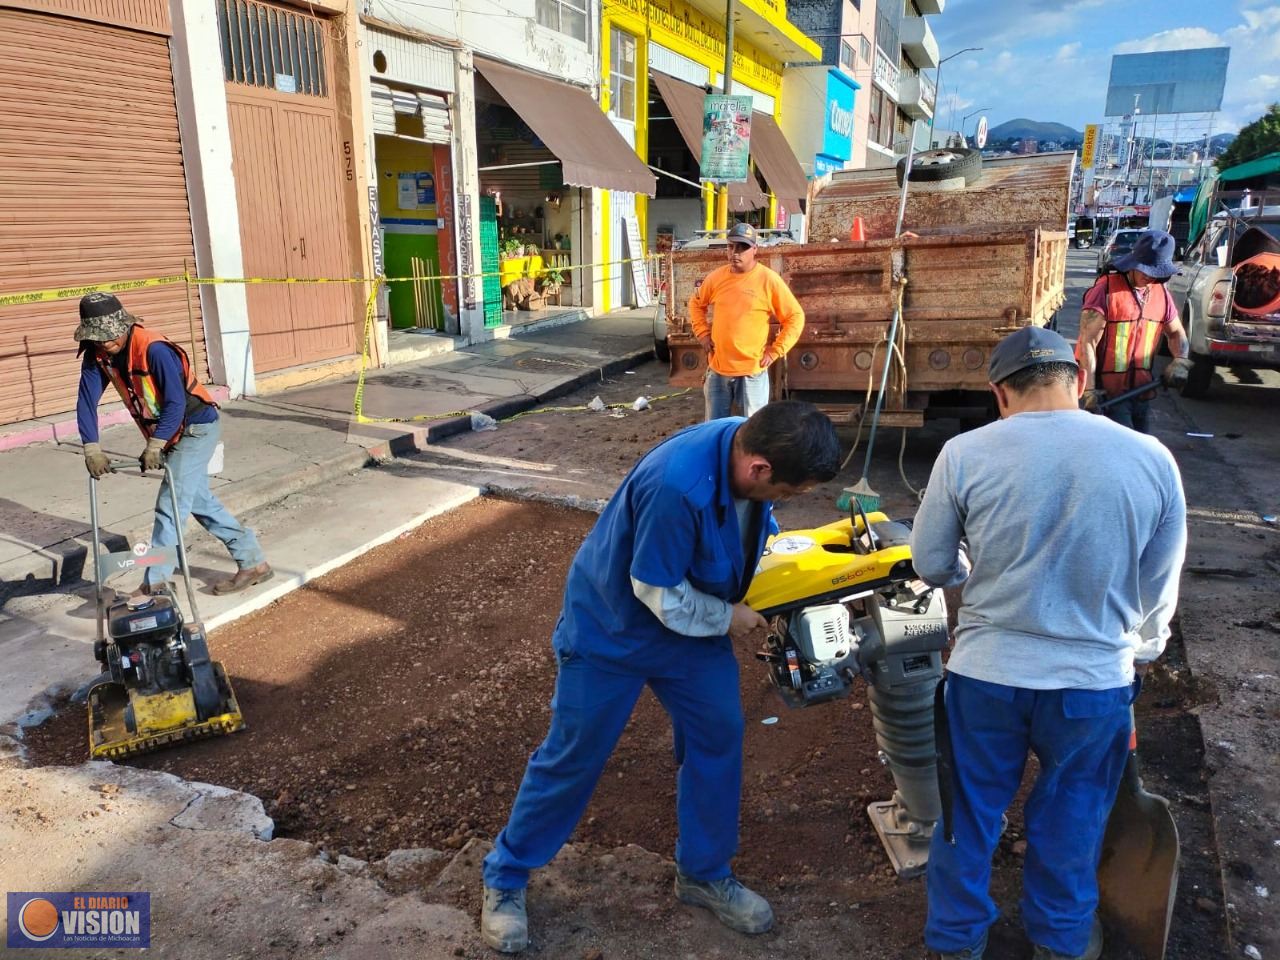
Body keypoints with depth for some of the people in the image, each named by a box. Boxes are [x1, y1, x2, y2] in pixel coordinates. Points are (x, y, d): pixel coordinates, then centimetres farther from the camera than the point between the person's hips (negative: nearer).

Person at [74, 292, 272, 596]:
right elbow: (86, 401, -6)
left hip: (196, 428, -9)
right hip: (170, 435, 9)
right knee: (200, 501, 12)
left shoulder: (154, 349, -26)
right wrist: (92, 450, -14)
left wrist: (153, 446, -27)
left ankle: (153, 585, -3)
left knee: (170, 506, -10)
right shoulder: (96, 354, -4)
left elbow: (175, 403, -26)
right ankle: (253, 562, 20)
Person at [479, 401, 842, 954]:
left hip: (694, 620, 7)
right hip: (612, 626, -7)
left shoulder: (752, 446, -16)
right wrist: (726, 618, -14)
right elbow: (659, 594, -28)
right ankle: (505, 877, 28)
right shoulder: (678, 484, -41)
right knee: (574, 756, 5)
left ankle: (704, 874, 32)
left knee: (719, 736, 10)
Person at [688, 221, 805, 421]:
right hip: (717, 369, 4)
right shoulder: (716, 277, 3)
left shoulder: (769, 280, -9)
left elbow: (795, 317, -4)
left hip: (752, 371, -4)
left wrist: (776, 351, -8)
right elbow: (696, 304, 20)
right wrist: (702, 333, 8)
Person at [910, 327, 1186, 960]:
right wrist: (1141, 651, 24)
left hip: (986, 672, -1)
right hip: (1097, 679, 1)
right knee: (1071, 820, 22)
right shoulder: (1151, 458, -8)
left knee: (969, 813, 19)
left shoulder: (965, 453, -14)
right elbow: (1159, 587, 4)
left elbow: (930, 564, -2)